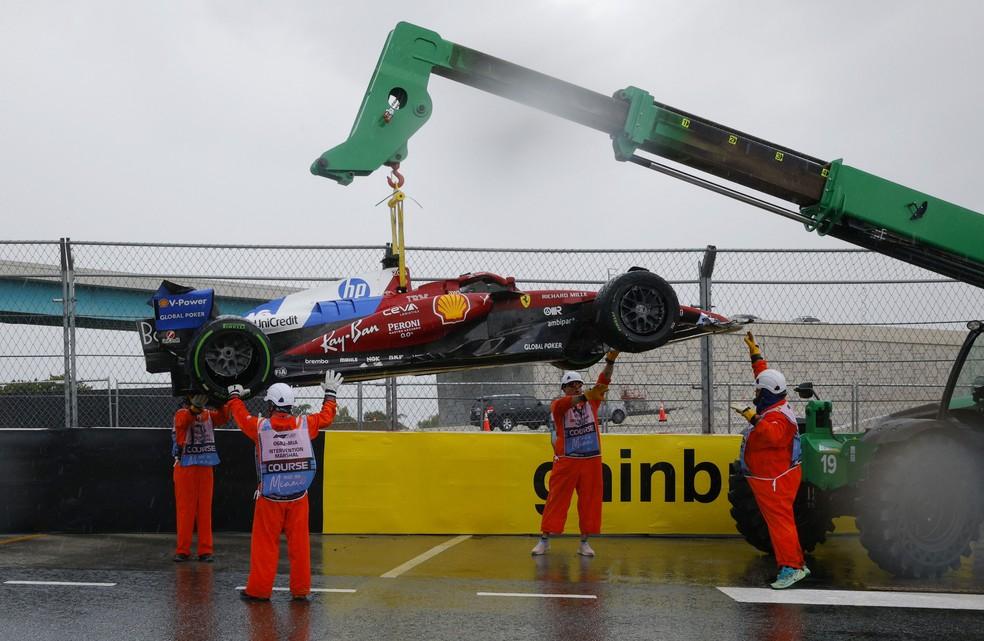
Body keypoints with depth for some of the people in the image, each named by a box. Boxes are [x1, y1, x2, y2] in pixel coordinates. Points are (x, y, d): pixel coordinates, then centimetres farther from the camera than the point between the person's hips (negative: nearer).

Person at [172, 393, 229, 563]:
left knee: (205, 509, 6)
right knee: (185, 509, 2)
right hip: (185, 467, -4)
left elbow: (223, 418, -9)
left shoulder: (208, 414, 9)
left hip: (205, 468, 4)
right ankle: (183, 550, 10)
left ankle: (205, 550, 11)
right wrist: (195, 407, -42)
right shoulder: (181, 413, -4)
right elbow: (181, 423, -27)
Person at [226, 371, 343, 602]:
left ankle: (259, 589, 11)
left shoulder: (260, 426, -7)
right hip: (298, 497, 2)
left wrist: (235, 395, 31)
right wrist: (331, 393, 31)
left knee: (265, 544, 6)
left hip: (269, 498, -2)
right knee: (299, 543, 7)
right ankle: (301, 590, 12)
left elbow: (240, 415, 13)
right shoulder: (304, 424, -3)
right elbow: (326, 417, 16)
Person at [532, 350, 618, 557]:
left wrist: (610, 361, -22)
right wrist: (585, 396, -44)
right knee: (556, 499, 0)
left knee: (589, 501, 4)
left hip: (591, 460, 3)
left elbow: (603, 381, -5)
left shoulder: (591, 401, 8)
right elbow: (565, 404, -26)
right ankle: (544, 540, 8)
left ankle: (584, 542, 14)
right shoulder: (558, 404, -1)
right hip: (566, 461, -3)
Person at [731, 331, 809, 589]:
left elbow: (772, 436, -41)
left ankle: (790, 567, -11)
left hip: (775, 480, -10)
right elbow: (763, 374, 23)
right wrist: (755, 353, 25)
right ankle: (799, 563, 18)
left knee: (779, 520, -11)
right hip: (767, 478, 10)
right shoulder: (773, 405, 9)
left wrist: (754, 419, -44)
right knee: (777, 519, 13)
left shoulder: (777, 416, -20)